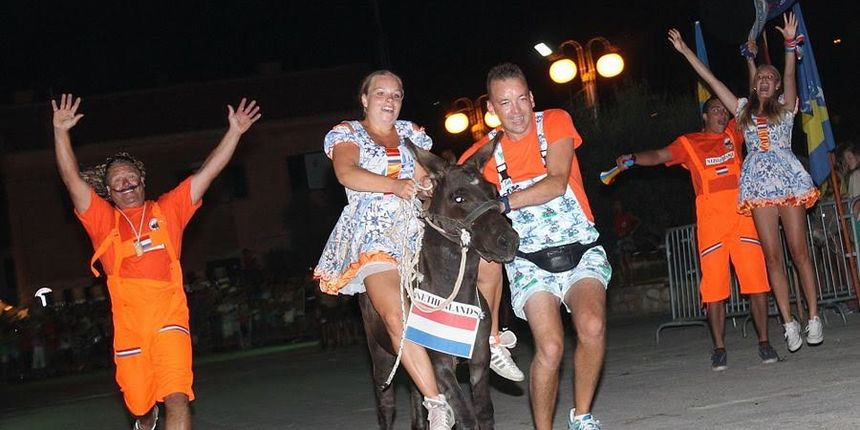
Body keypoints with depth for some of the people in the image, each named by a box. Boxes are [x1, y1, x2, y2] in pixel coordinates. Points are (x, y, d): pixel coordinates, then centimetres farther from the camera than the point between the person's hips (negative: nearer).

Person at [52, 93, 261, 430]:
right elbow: (72, 178, 5)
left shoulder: (167, 210, 15)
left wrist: (234, 131, 9)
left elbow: (208, 172, 13)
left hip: (170, 321, -1)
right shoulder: (103, 220, 14)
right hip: (128, 326, 1)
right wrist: (60, 131, -3)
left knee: (177, 400, -15)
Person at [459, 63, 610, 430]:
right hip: (529, 260, 0)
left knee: (592, 327, -26)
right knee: (550, 347, -20)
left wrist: (502, 202, -25)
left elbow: (557, 183, -16)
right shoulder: (483, 153, 0)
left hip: (581, 250, 0)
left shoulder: (554, 123, -2)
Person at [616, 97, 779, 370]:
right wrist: (632, 159, -17)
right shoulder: (689, 143, 8)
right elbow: (659, 156, -2)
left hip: (742, 216, 2)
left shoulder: (734, 134, 16)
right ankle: (719, 349, 4)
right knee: (714, 287, -4)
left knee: (757, 281, -2)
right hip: (711, 221, -2)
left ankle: (764, 343, 7)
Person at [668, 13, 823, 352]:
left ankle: (814, 318, -1)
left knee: (799, 251, -4)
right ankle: (789, 323, 0)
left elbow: (790, 76, -9)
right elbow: (710, 79, 17)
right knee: (772, 256, -2)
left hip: (789, 180, -2)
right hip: (759, 186, 2)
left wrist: (790, 43, -25)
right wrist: (684, 50, 16)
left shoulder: (785, 107, 10)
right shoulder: (744, 110, 17)